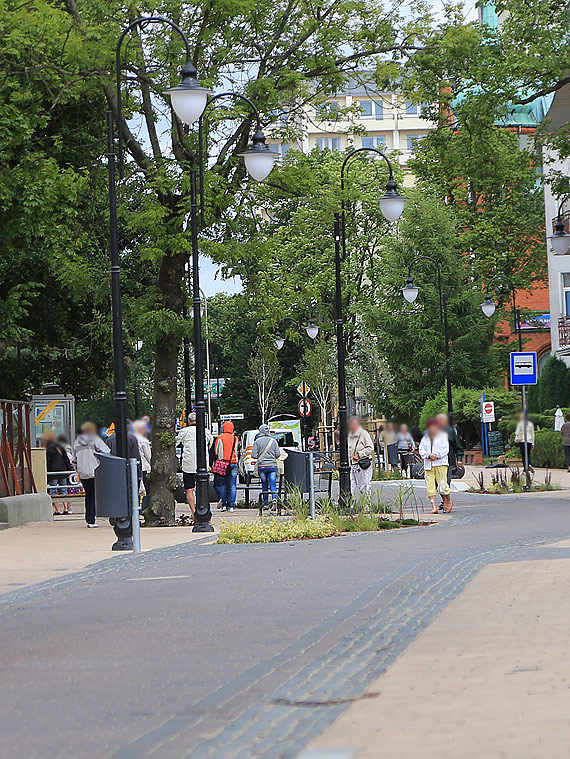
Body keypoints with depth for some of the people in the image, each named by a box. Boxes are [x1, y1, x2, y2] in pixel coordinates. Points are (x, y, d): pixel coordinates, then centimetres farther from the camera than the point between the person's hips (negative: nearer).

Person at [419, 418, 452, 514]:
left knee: (442, 484, -8)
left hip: (440, 463, -3)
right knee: (430, 486, -5)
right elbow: (421, 450, 10)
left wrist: (437, 455, -13)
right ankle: (434, 506, -6)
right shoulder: (425, 438, 16)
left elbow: (445, 449, 0)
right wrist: (429, 455, -9)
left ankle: (448, 501, 16)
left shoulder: (443, 436, 6)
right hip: (428, 465, 3)